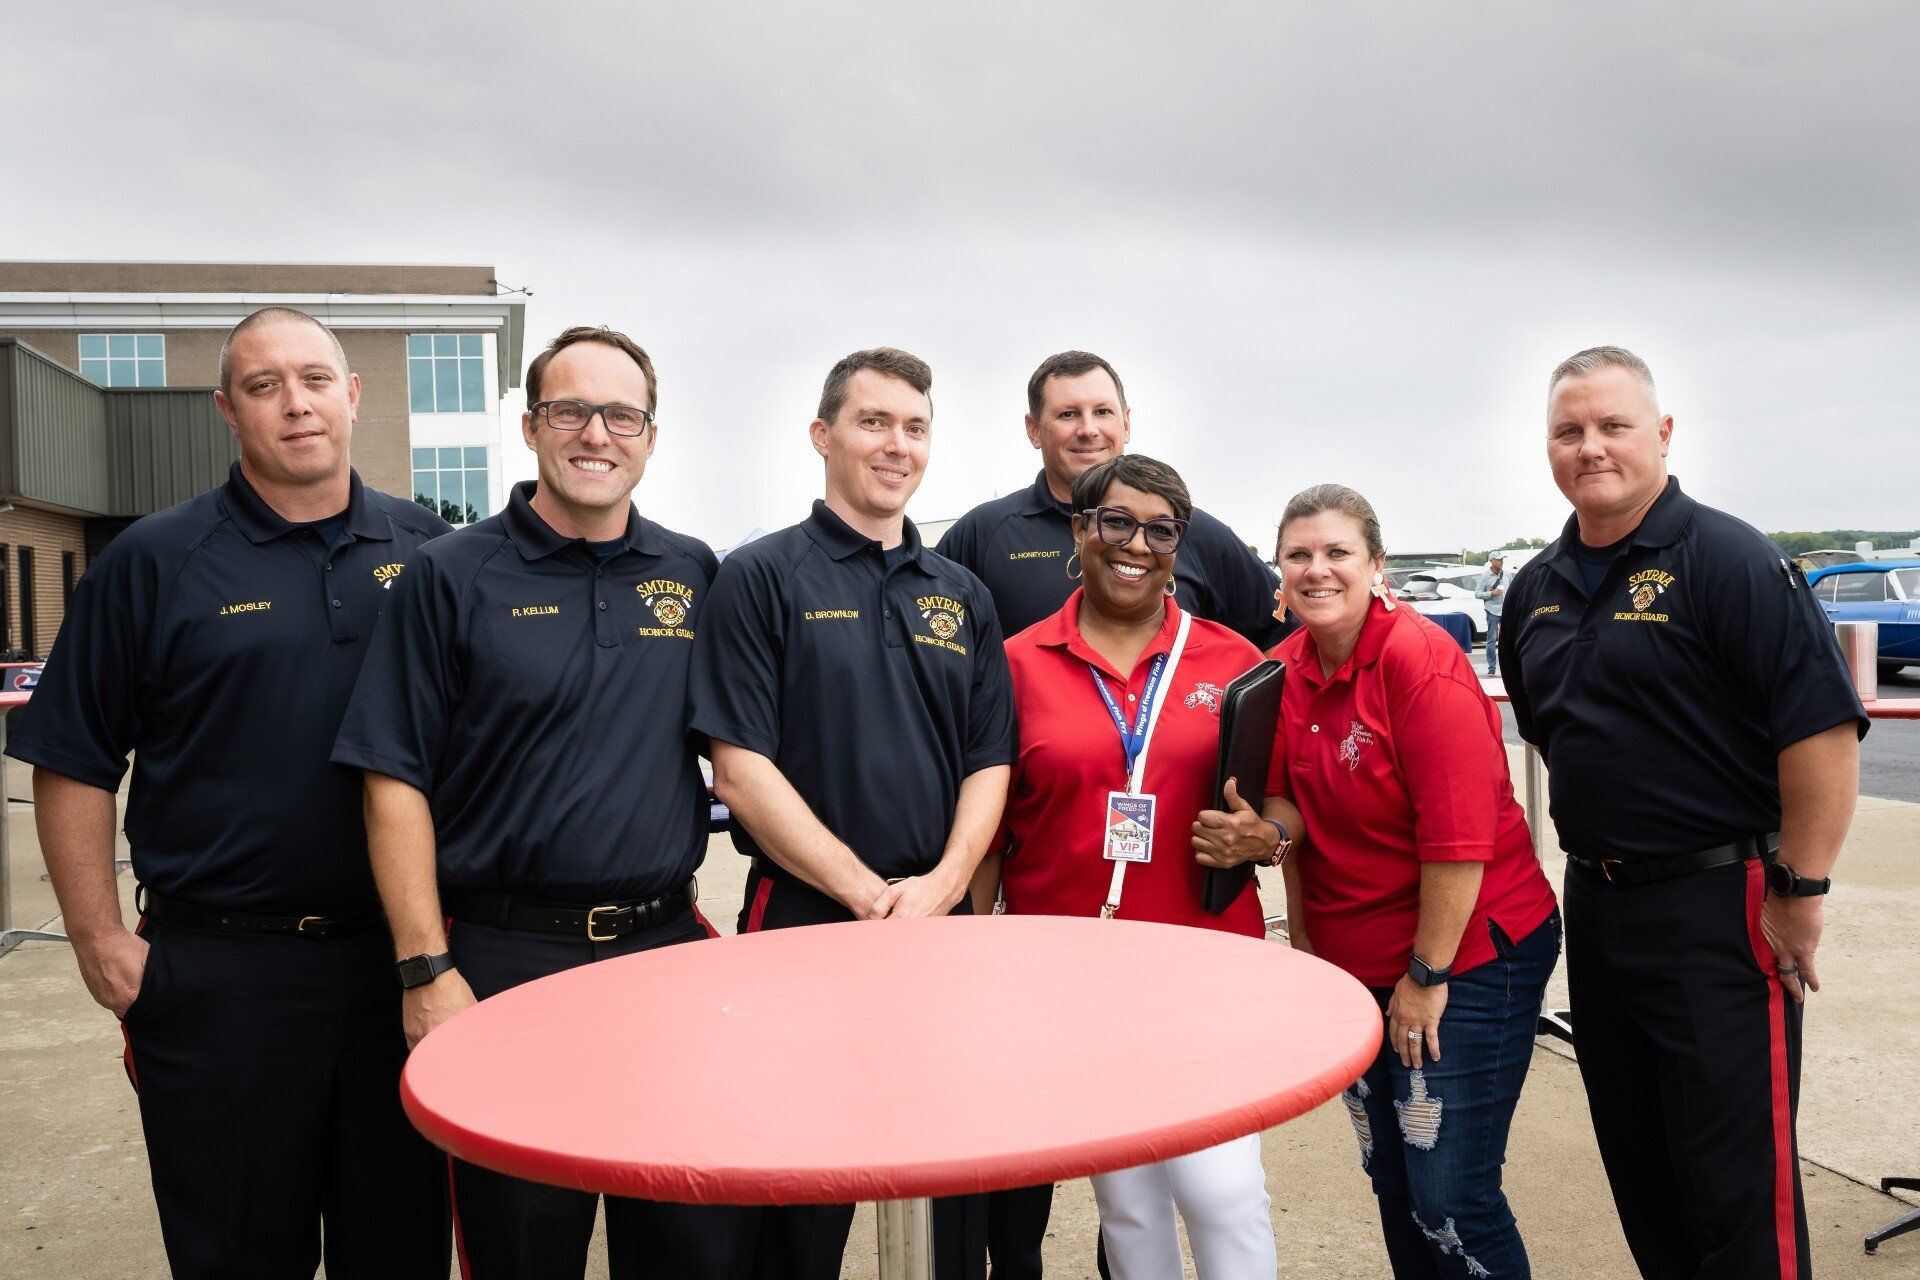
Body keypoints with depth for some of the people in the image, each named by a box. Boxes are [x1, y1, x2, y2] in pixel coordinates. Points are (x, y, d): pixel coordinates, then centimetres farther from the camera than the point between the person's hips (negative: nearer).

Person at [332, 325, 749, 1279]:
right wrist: (427, 971, -10)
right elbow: (395, 781, -5)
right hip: (505, 961, -3)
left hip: (667, 949, 3)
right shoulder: (453, 577, -3)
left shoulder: (695, 576, 6)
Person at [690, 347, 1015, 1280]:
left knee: (953, 1203, 13)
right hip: (804, 921, -4)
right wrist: (869, 896, -13)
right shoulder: (761, 578, -3)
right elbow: (740, 771, -10)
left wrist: (940, 886, -9)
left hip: (945, 924, 4)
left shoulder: (961, 596, 12)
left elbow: (990, 762, 8)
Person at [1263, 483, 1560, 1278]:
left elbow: (1459, 835, -22)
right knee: (1390, 1180, 18)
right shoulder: (1286, 669, 1)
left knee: (1450, 1199, -2)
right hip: (1351, 960, 7)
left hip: (1466, 952, -7)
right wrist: (1301, 933, 5)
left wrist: (1428, 974, -17)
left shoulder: (1421, 662, -19)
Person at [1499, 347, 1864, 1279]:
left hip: (1717, 911, -7)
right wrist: (1591, 855, 16)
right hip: (1594, 905, 7)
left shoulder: (1728, 561, -12)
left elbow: (1823, 731, -17)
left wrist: (1798, 894, -15)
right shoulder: (1536, 590, 9)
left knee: (1736, 1188, 1)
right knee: (1638, 1170, 18)